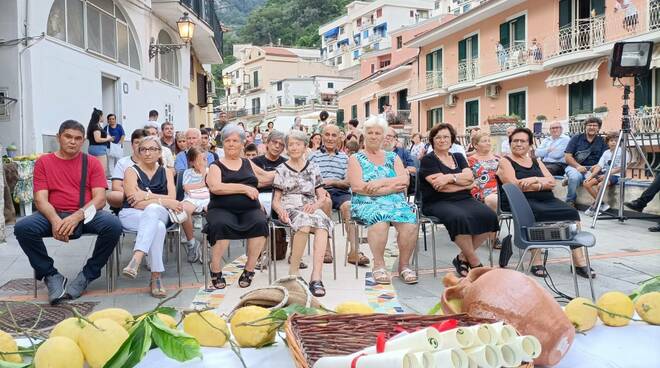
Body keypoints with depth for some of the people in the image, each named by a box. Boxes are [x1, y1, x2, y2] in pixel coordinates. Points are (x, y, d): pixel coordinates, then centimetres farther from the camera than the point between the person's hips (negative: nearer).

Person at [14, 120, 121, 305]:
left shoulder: (92, 162, 7)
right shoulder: (43, 162, 8)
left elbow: (100, 198, -4)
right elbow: (40, 199, -2)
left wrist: (77, 216, -22)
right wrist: (55, 220, -24)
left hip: (86, 215, -1)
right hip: (53, 215, 1)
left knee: (113, 225, -30)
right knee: (22, 227, -27)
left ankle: (88, 274, -8)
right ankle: (52, 275, -8)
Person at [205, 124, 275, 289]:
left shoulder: (248, 164, 22)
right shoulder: (216, 166, 10)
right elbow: (215, 187, -9)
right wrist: (244, 188, -13)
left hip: (250, 209, 3)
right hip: (223, 209, -2)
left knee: (260, 223, -30)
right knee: (221, 225, -35)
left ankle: (249, 270, -18)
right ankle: (215, 271, -17)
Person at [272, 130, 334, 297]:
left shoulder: (313, 168, 19)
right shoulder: (281, 170, 15)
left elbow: (322, 197, 14)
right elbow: (275, 200, 12)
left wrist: (314, 205, -9)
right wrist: (280, 209, -11)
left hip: (310, 208, 2)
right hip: (289, 208, -1)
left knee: (322, 224, -36)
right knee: (304, 222, -39)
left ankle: (316, 277, -45)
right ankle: (293, 272, -30)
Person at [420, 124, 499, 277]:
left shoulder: (458, 157, 21)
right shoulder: (428, 160, 4)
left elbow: (470, 177, 3)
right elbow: (440, 186, -10)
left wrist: (449, 177, -12)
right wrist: (464, 182, -2)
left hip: (464, 199, 5)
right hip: (438, 203, -5)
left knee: (489, 216, -23)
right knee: (460, 218, -37)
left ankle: (463, 258, -9)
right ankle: (475, 263, -18)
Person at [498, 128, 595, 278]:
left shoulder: (536, 161, 24)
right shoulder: (505, 162, 7)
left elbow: (552, 182, 12)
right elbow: (514, 184, -9)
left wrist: (535, 180, -9)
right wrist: (542, 183, -5)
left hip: (546, 199, 6)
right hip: (524, 201, -5)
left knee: (572, 212, -19)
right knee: (537, 213, -37)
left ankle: (579, 262, -19)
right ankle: (536, 262, -27)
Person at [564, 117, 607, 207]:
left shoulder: (602, 141, 13)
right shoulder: (576, 138, 8)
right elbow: (567, 156, 1)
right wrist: (578, 166, -16)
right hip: (575, 166, -1)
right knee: (575, 177, -36)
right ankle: (569, 202, -16)